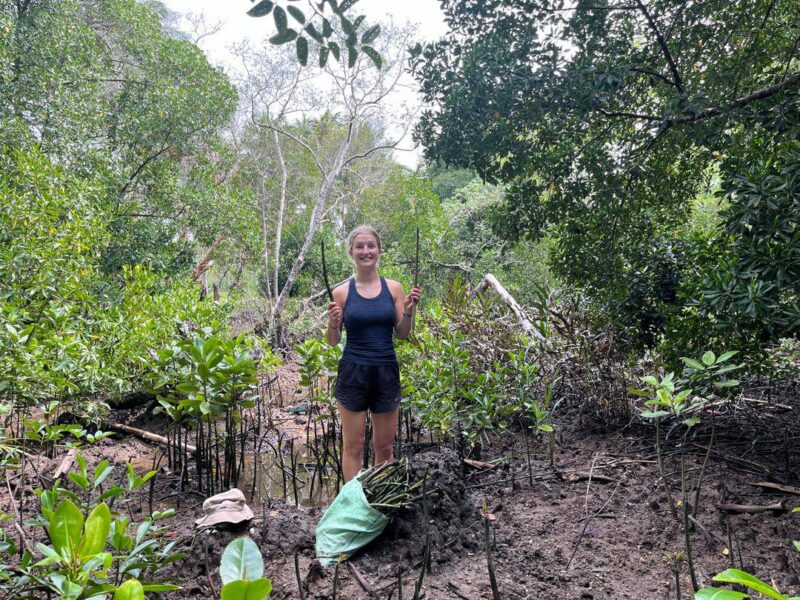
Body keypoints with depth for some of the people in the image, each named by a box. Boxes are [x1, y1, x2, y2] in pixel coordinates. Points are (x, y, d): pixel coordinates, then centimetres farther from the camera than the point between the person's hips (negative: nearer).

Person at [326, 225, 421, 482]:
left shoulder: (393, 288, 2)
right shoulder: (341, 292, -2)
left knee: (384, 447, 11)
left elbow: (402, 334, 5)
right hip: (353, 374, -2)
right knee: (353, 446, 6)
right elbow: (333, 341, 2)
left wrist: (408, 311, -12)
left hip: (386, 373, 2)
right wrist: (333, 323, -17)